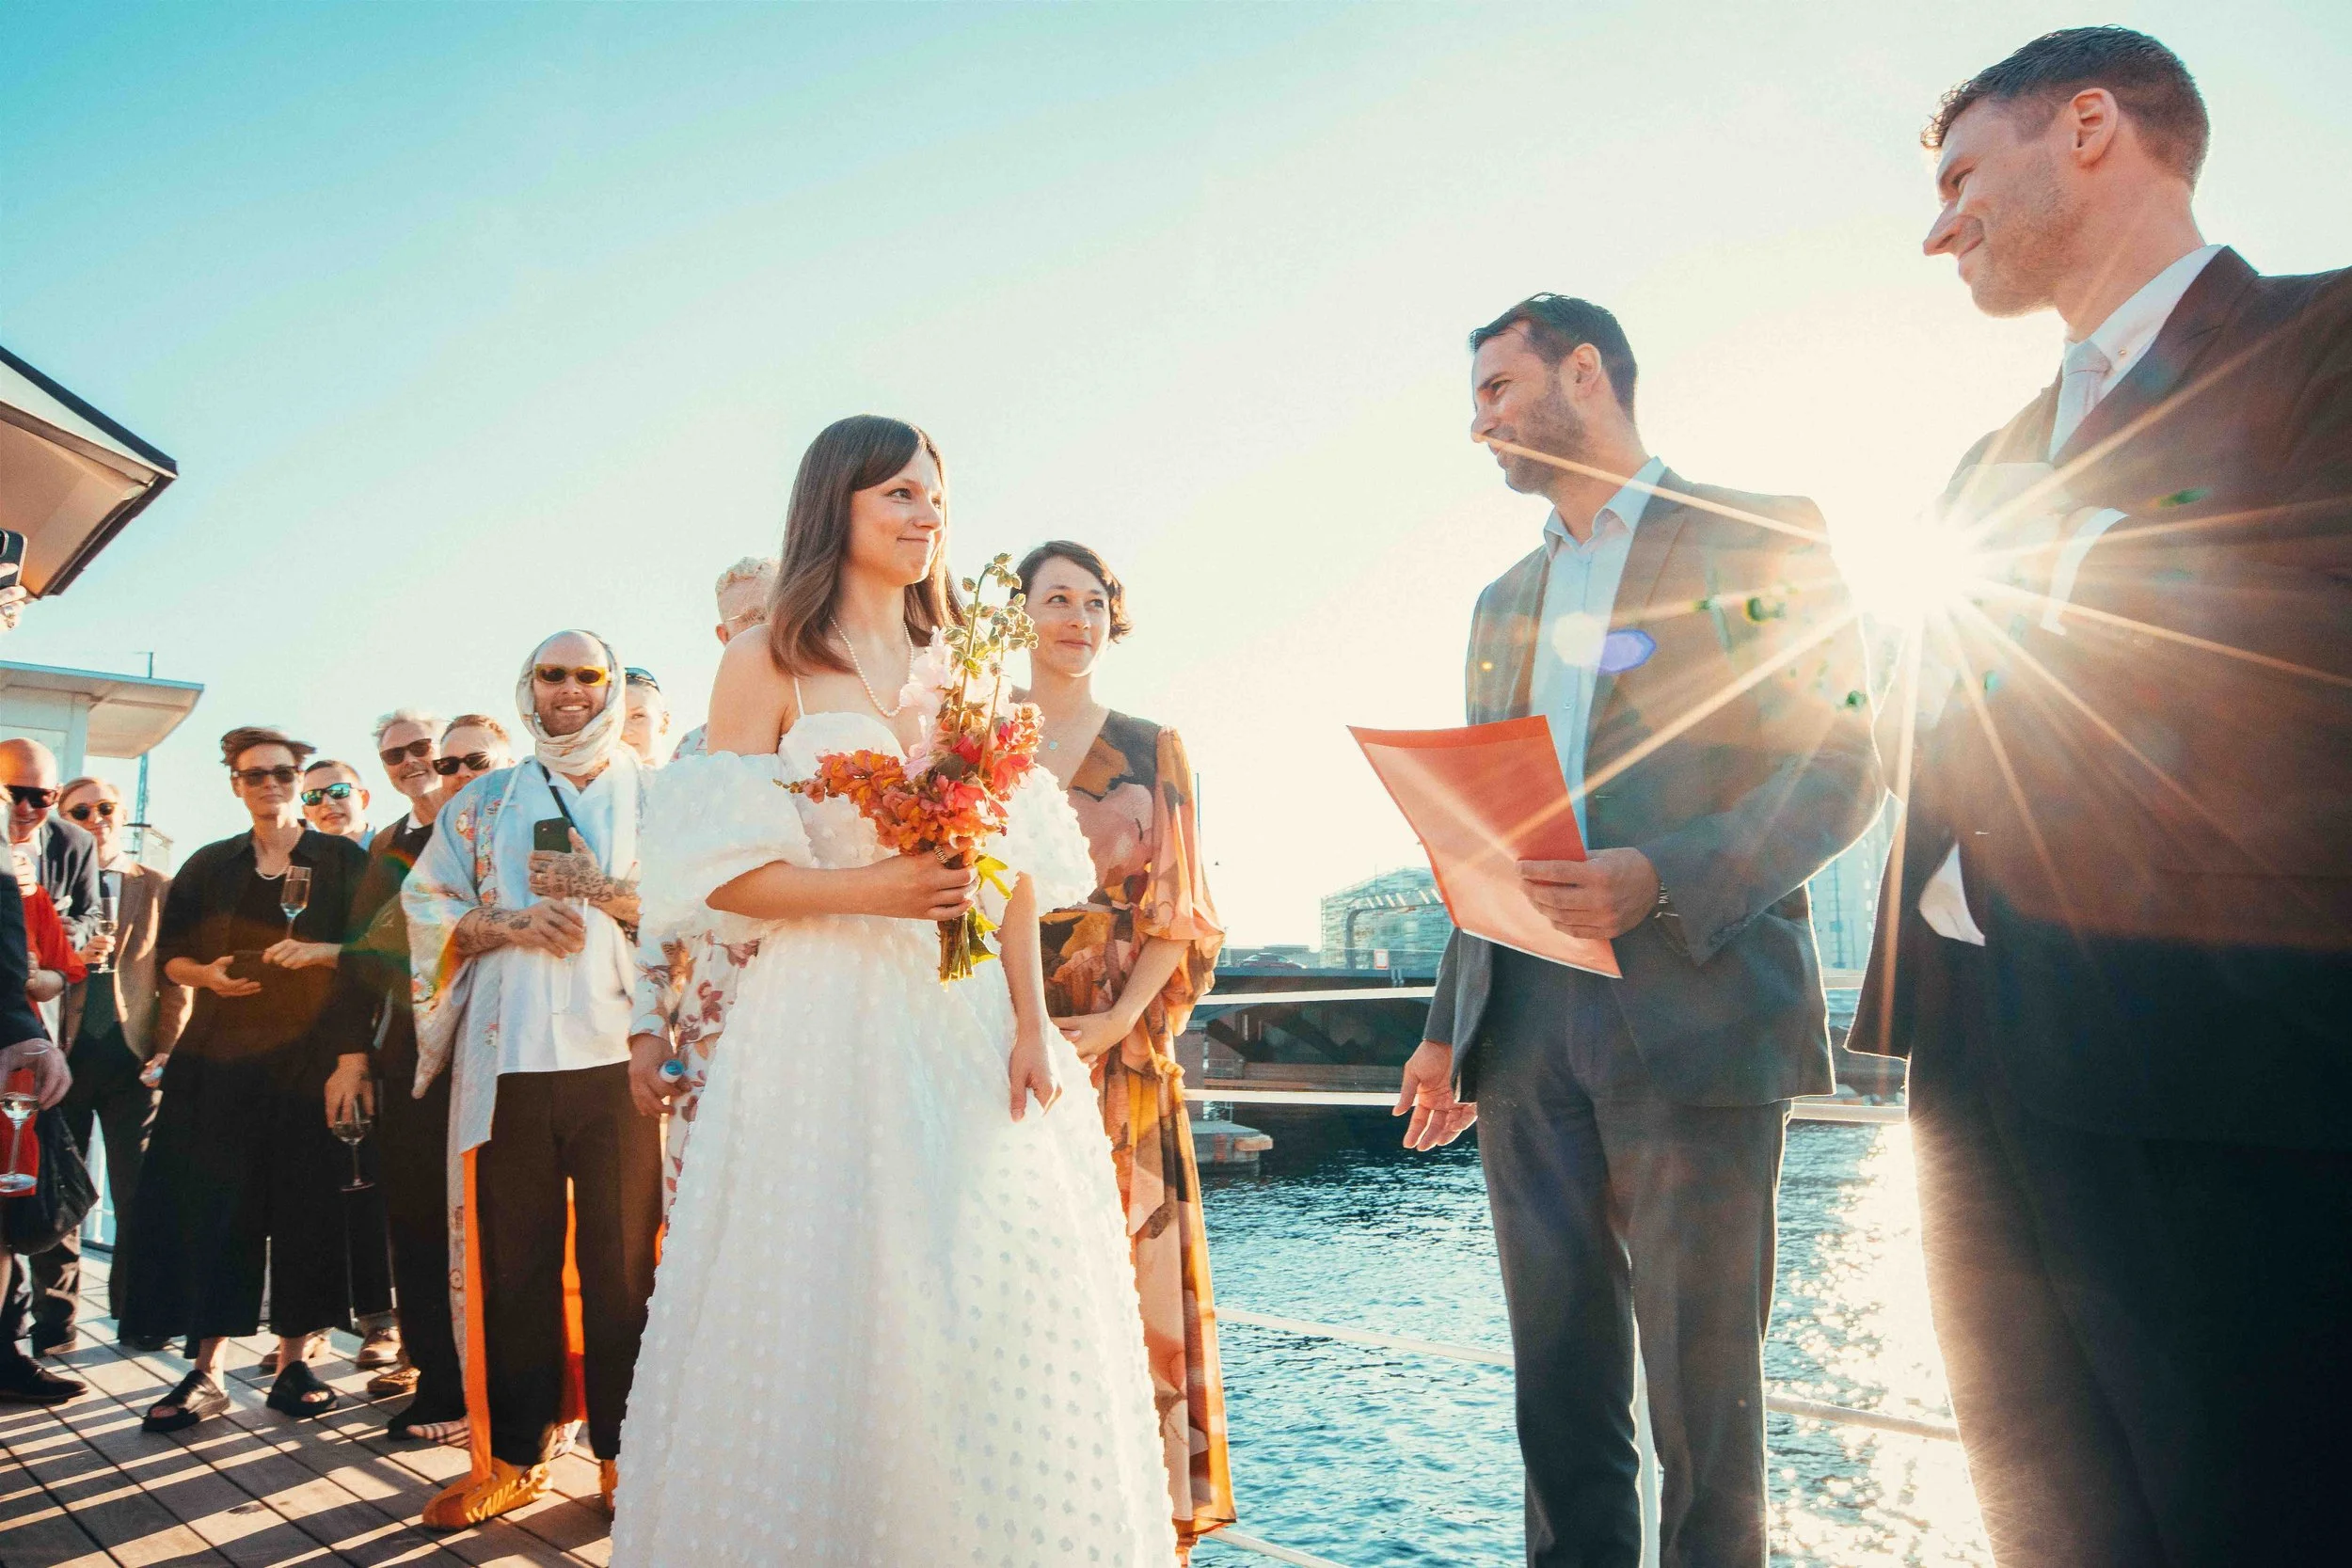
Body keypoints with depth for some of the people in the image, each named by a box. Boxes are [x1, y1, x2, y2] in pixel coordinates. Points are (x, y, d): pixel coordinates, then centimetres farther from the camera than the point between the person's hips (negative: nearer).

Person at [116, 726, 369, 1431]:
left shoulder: (345, 861, 5)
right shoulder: (209, 866, 14)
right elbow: (170, 954, 15)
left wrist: (320, 953, -16)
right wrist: (206, 974, -6)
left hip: (312, 1055, -2)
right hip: (221, 1055, 2)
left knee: (306, 1205, -1)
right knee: (209, 1206, -1)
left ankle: (294, 1361, 11)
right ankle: (206, 1372, 7)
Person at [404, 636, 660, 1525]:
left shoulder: (655, 795, 11)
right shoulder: (483, 803, 18)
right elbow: (426, 907, 12)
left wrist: (615, 898, -11)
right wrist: (511, 925, -5)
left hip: (621, 1050, -2)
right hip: (507, 1056, 2)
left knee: (622, 1257, -1)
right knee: (512, 1258, 4)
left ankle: (622, 1449, 11)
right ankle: (515, 1453, 18)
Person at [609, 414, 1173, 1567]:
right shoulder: (768, 665, 2)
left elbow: (1015, 865, 8)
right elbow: (721, 869, -5)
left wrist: (1030, 1021, -2)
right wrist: (867, 887, -18)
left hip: (966, 1019, 4)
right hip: (829, 1020, -4)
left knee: (1001, 1292, 5)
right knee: (834, 1307, 2)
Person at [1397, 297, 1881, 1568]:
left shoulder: (1761, 535, 3)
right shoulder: (1504, 602, 20)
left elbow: (1839, 764, -5)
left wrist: (1663, 879, -20)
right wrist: (1447, 1026, 16)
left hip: (1695, 1018, -5)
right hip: (1524, 1027, 5)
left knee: (1702, 1384, 2)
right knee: (1559, 1374, 11)